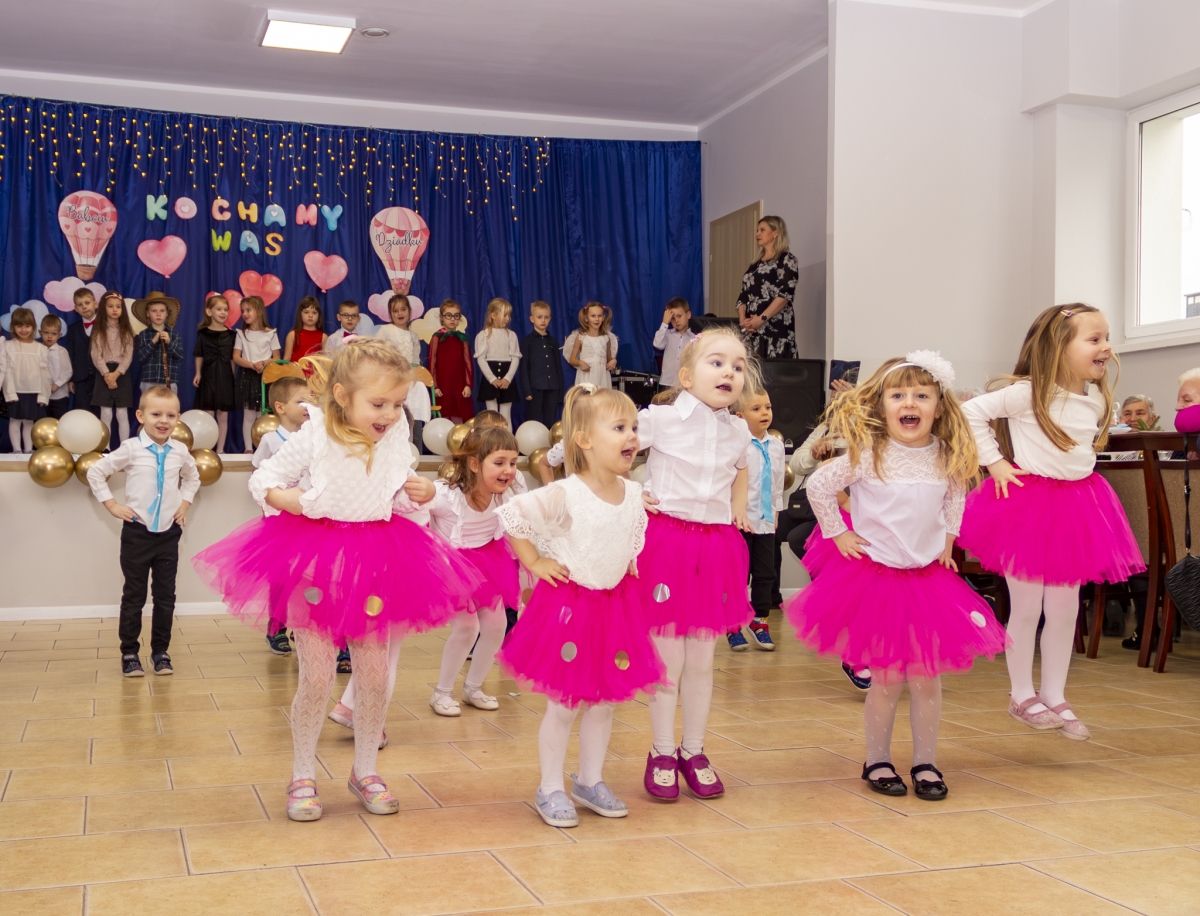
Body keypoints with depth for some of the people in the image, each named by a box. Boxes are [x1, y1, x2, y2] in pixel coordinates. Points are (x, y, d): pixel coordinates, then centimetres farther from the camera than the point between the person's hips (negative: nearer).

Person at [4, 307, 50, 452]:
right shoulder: (8, 346, -1)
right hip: (16, 391, -1)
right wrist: (10, 392, -12)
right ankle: (17, 450, 5)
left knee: (29, 421, 8)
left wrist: (43, 395, -2)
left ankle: (28, 450, 11)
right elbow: (7, 370, -5)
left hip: (34, 392, 1)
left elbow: (45, 372, 3)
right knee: (15, 420, 2)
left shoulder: (40, 348, 3)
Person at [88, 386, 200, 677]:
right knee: (134, 594, 4)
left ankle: (160, 651, 17)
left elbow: (192, 477, 23)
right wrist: (112, 505, -5)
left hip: (169, 531, 3)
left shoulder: (180, 451, 2)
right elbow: (95, 472, -2)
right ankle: (129, 653, 12)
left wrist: (185, 503, 10)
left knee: (165, 595, 6)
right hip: (137, 531, -3)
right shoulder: (131, 449, -8)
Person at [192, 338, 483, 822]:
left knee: (375, 675, 8)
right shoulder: (313, 438, -12)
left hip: (376, 562, 3)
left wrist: (421, 494, -13)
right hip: (316, 563, -3)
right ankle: (303, 776, 21)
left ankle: (365, 771, 28)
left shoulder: (395, 439, -2)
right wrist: (293, 501, -21)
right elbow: (262, 480, -2)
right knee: (317, 677, 1)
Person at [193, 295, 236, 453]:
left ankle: (220, 450, 10)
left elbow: (232, 358, 7)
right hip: (208, 376, -1)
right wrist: (198, 373, -3)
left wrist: (233, 377, 3)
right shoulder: (202, 333, 1)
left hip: (225, 377, 1)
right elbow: (199, 356, 5)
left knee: (223, 416, 4)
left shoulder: (231, 334, 4)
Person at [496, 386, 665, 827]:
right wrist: (535, 563, -15)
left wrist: (628, 564, 9)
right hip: (568, 604, -6)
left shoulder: (635, 493, 0)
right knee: (564, 704, 3)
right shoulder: (565, 495, -20)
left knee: (604, 701, 14)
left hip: (615, 604, 6)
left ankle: (590, 782, 30)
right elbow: (511, 514, -18)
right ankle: (550, 789, 19)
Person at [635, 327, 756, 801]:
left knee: (702, 660, 12)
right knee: (668, 659, 3)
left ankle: (693, 750, 26)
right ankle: (662, 753, 18)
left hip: (716, 545, 4)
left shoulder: (738, 431, 8)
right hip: (666, 540, -4)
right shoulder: (661, 419, -9)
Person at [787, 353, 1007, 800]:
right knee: (887, 677, 1)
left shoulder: (946, 457, 1)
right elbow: (818, 485, -5)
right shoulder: (868, 455, -11)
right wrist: (838, 534, -4)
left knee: (927, 676, 5)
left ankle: (925, 762, 19)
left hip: (929, 576, 3)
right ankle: (877, 761, 19)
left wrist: (947, 540, 12)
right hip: (874, 576, -3)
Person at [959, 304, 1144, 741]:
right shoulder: (1027, 393, -15)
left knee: (1065, 609, 11)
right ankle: (1022, 696, 19)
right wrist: (993, 461, -15)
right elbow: (972, 411, -14)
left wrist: (1079, 468, 9)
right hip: (1029, 504, -6)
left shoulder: (1097, 399, 6)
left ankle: (1055, 697, 24)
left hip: (1076, 505, 6)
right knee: (1027, 608, 5)